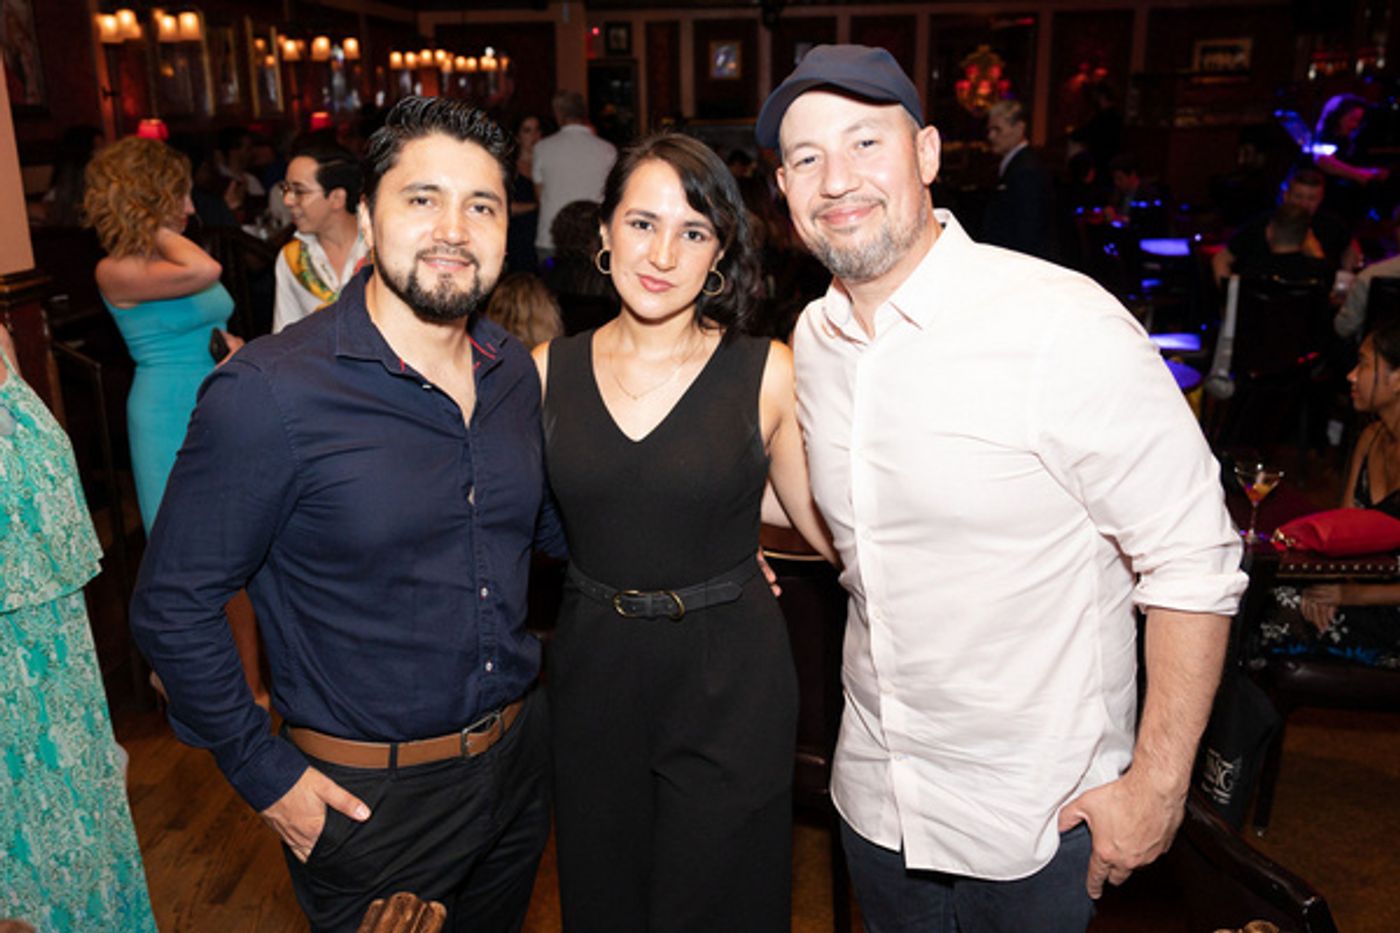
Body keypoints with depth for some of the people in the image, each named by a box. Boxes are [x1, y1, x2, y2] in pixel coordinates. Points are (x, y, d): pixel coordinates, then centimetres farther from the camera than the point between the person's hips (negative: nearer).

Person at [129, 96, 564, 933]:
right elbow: (172, 606, -14)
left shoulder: (516, 371, -2)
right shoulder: (271, 393, -20)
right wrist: (266, 774, -12)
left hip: (521, 758, 6)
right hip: (367, 796, -5)